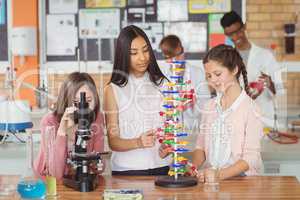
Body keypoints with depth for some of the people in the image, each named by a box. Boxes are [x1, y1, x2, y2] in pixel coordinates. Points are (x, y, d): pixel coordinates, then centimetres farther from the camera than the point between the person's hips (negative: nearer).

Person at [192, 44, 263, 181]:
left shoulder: (250, 108, -5)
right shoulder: (210, 106, 14)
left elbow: (251, 158, -9)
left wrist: (220, 174, -21)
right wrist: (193, 167, -3)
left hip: (239, 179, -4)